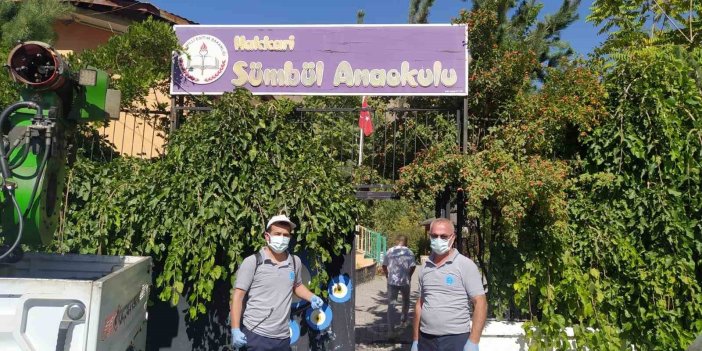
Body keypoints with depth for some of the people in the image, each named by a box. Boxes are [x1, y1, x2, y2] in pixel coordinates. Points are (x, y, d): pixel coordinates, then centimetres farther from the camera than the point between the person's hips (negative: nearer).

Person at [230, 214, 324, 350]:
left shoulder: (295, 261, 4)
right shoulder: (252, 262, -9)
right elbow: (238, 297, -8)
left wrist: (312, 297, 6)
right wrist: (235, 330, -12)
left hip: (283, 337, 5)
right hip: (256, 335, -4)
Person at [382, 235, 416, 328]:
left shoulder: (390, 251, 2)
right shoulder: (409, 252, -3)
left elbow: (384, 266, 2)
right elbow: (412, 267, -9)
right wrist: (409, 276, 7)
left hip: (392, 281, 1)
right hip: (405, 281, 0)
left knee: (391, 303, 4)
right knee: (406, 301, 21)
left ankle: (390, 324, -2)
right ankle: (403, 321, 29)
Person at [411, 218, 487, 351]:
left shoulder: (466, 265, -7)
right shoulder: (425, 267, 7)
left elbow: (480, 304, -10)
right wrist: (415, 340, 10)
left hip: (455, 339, -4)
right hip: (425, 339, 4)